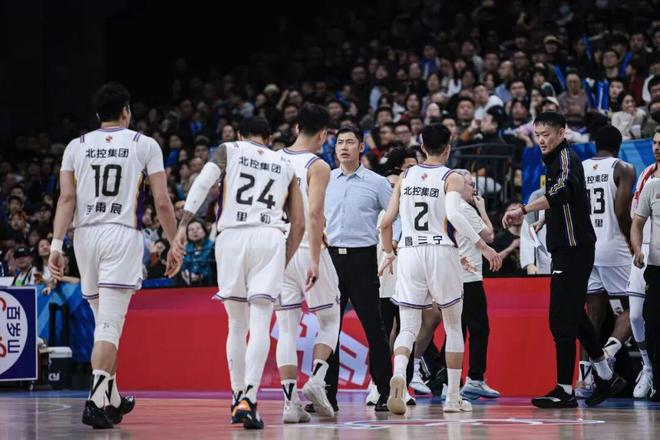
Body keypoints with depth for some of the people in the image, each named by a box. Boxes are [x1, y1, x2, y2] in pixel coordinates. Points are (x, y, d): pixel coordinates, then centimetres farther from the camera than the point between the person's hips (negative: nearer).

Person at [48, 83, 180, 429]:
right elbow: (162, 202, 0)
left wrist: (57, 245, -3)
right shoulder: (145, 145, 3)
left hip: (85, 235, 4)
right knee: (110, 325, -9)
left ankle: (112, 399, 28)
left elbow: (67, 198, 0)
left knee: (104, 321, 18)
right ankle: (95, 401, -23)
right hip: (123, 235, -4)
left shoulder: (76, 146, 10)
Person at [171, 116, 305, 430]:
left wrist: (183, 225, -10)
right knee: (260, 326, -7)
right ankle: (248, 399, -23)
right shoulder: (284, 167, 21)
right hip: (270, 239, 0)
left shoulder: (229, 150, 14)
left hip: (232, 237, 0)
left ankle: (238, 398, 21)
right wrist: (284, 264, 26)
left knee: (237, 325, 15)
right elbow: (299, 224, 19)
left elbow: (202, 184, -4)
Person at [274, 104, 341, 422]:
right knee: (329, 319, 13)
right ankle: (316, 380, -6)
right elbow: (314, 214, -18)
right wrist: (315, 260, -19)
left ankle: (290, 402, -1)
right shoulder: (318, 166, -8)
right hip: (307, 250, -4)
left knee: (287, 328, 6)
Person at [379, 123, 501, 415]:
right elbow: (453, 214, -20)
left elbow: (386, 223, 9)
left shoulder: (405, 177, 11)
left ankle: (398, 375, -30)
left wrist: (389, 253, 26)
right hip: (441, 252, -3)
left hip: (409, 252, 3)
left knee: (408, 327, 1)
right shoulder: (452, 178, -1)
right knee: (453, 327, 13)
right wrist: (483, 246, -17)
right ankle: (453, 397, 13)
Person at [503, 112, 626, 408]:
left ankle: (565, 391, -8)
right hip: (570, 249, 11)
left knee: (562, 320, -10)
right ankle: (607, 378, 26)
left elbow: (561, 193, -34)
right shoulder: (556, 160, 18)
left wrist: (523, 210, -39)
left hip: (573, 249, -11)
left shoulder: (566, 158, -13)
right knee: (575, 316, 17)